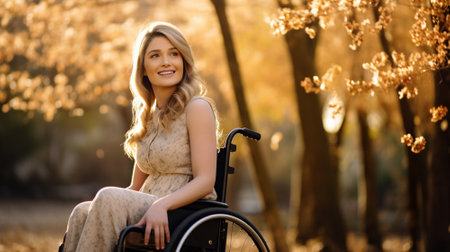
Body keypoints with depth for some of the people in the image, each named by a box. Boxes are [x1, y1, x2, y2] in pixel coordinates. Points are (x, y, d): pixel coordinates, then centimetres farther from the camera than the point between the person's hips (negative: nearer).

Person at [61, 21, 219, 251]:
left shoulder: (197, 108, -3)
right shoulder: (148, 116, 20)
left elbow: (205, 181, -11)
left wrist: (162, 205, -28)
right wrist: (100, 204, 0)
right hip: (147, 212, 6)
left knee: (111, 198, -30)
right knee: (83, 211, -22)